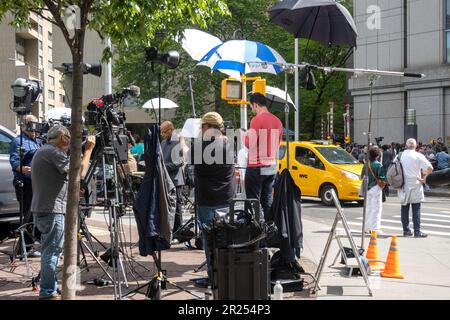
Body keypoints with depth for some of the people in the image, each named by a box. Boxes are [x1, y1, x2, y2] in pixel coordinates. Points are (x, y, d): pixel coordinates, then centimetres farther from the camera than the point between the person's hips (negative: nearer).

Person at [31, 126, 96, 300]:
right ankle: (47, 292, 0)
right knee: (52, 251, -5)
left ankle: (50, 288, 26)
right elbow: (79, 172, -19)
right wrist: (88, 149, -12)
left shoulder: (41, 152, 18)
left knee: (50, 251, 17)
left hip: (41, 209, 10)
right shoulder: (54, 152, -13)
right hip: (52, 211, -10)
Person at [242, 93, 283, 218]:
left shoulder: (257, 120, -14)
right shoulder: (277, 121, 9)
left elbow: (249, 144, -17)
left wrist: (245, 135, 2)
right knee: (267, 201, 11)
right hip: (272, 166, 7)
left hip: (257, 167, -7)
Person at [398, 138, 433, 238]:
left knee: (404, 208, 10)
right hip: (415, 185, -4)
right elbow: (430, 168, -14)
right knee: (416, 209, -1)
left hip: (403, 185, 4)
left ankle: (406, 230, 13)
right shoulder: (418, 156, -8)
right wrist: (425, 178, 0)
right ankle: (417, 231, -3)